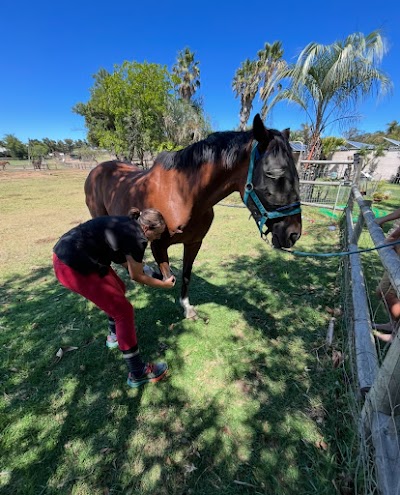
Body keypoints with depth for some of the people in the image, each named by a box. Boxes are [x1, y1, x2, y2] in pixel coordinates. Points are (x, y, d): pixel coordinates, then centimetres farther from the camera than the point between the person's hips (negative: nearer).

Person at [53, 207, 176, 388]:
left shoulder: (126, 226, 8)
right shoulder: (136, 238, -18)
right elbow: (137, 276, -4)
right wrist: (163, 284, 8)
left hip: (67, 252, 10)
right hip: (73, 267, -10)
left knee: (118, 290, 23)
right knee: (124, 311, -3)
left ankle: (114, 336, 45)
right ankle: (137, 374, 10)